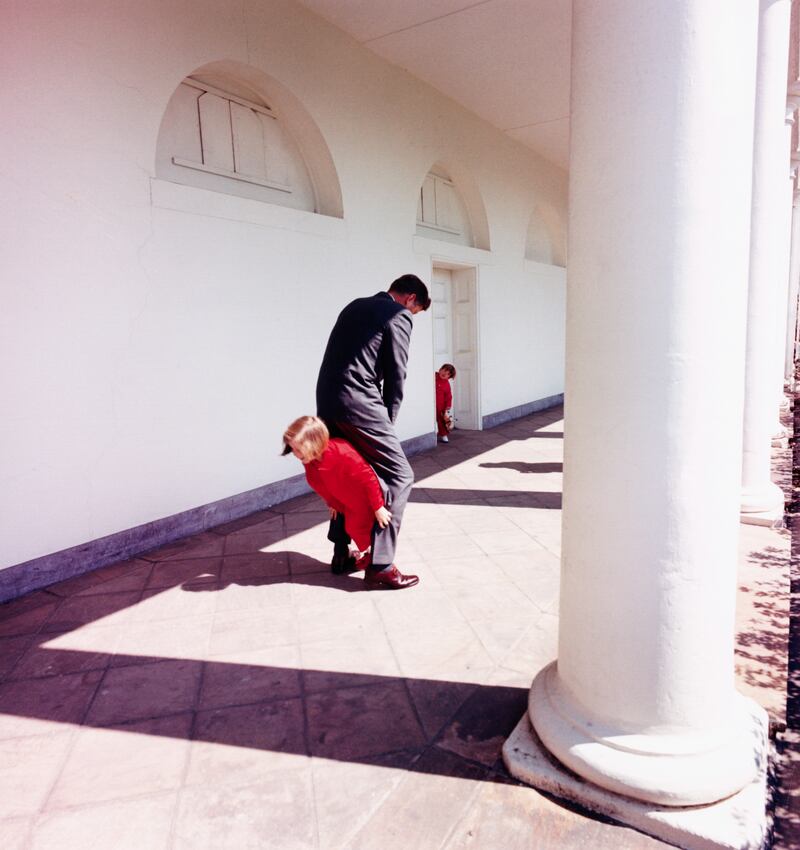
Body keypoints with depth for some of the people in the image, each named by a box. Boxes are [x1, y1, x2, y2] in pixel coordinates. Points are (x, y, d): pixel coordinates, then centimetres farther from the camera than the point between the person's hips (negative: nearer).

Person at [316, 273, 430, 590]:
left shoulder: (355, 306, 24)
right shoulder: (399, 315, 1)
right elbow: (395, 374, -4)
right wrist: (387, 420, 7)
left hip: (326, 400, 9)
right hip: (357, 403, -8)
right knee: (398, 476, -1)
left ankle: (341, 553, 27)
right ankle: (380, 566, -3)